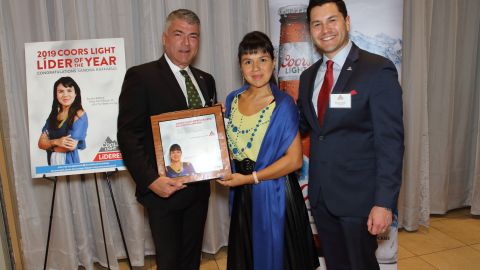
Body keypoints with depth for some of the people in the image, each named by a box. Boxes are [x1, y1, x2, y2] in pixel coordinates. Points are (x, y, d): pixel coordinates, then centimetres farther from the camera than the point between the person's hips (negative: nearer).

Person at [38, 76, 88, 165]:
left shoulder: (79, 114, -11)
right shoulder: (53, 115, 7)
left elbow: (71, 146, -18)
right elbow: (41, 143, 3)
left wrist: (49, 145, -2)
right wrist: (56, 142, -17)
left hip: (69, 163, -5)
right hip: (53, 163, 5)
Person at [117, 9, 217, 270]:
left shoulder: (206, 80, 9)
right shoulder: (141, 76, -10)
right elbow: (128, 134, -14)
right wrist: (150, 179, -22)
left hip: (199, 186, 6)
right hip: (163, 188, -5)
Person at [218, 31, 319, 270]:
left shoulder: (283, 104, -13)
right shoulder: (232, 100, 3)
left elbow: (294, 160, -15)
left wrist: (250, 178, -15)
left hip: (274, 196, -5)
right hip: (243, 196, 5)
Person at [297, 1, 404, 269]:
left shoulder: (378, 70, -12)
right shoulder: (308, 76, 7)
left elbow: (390, 141, -15)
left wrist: (384, 202, -18)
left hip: (358, 195, -5)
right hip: (320, 195, 5)